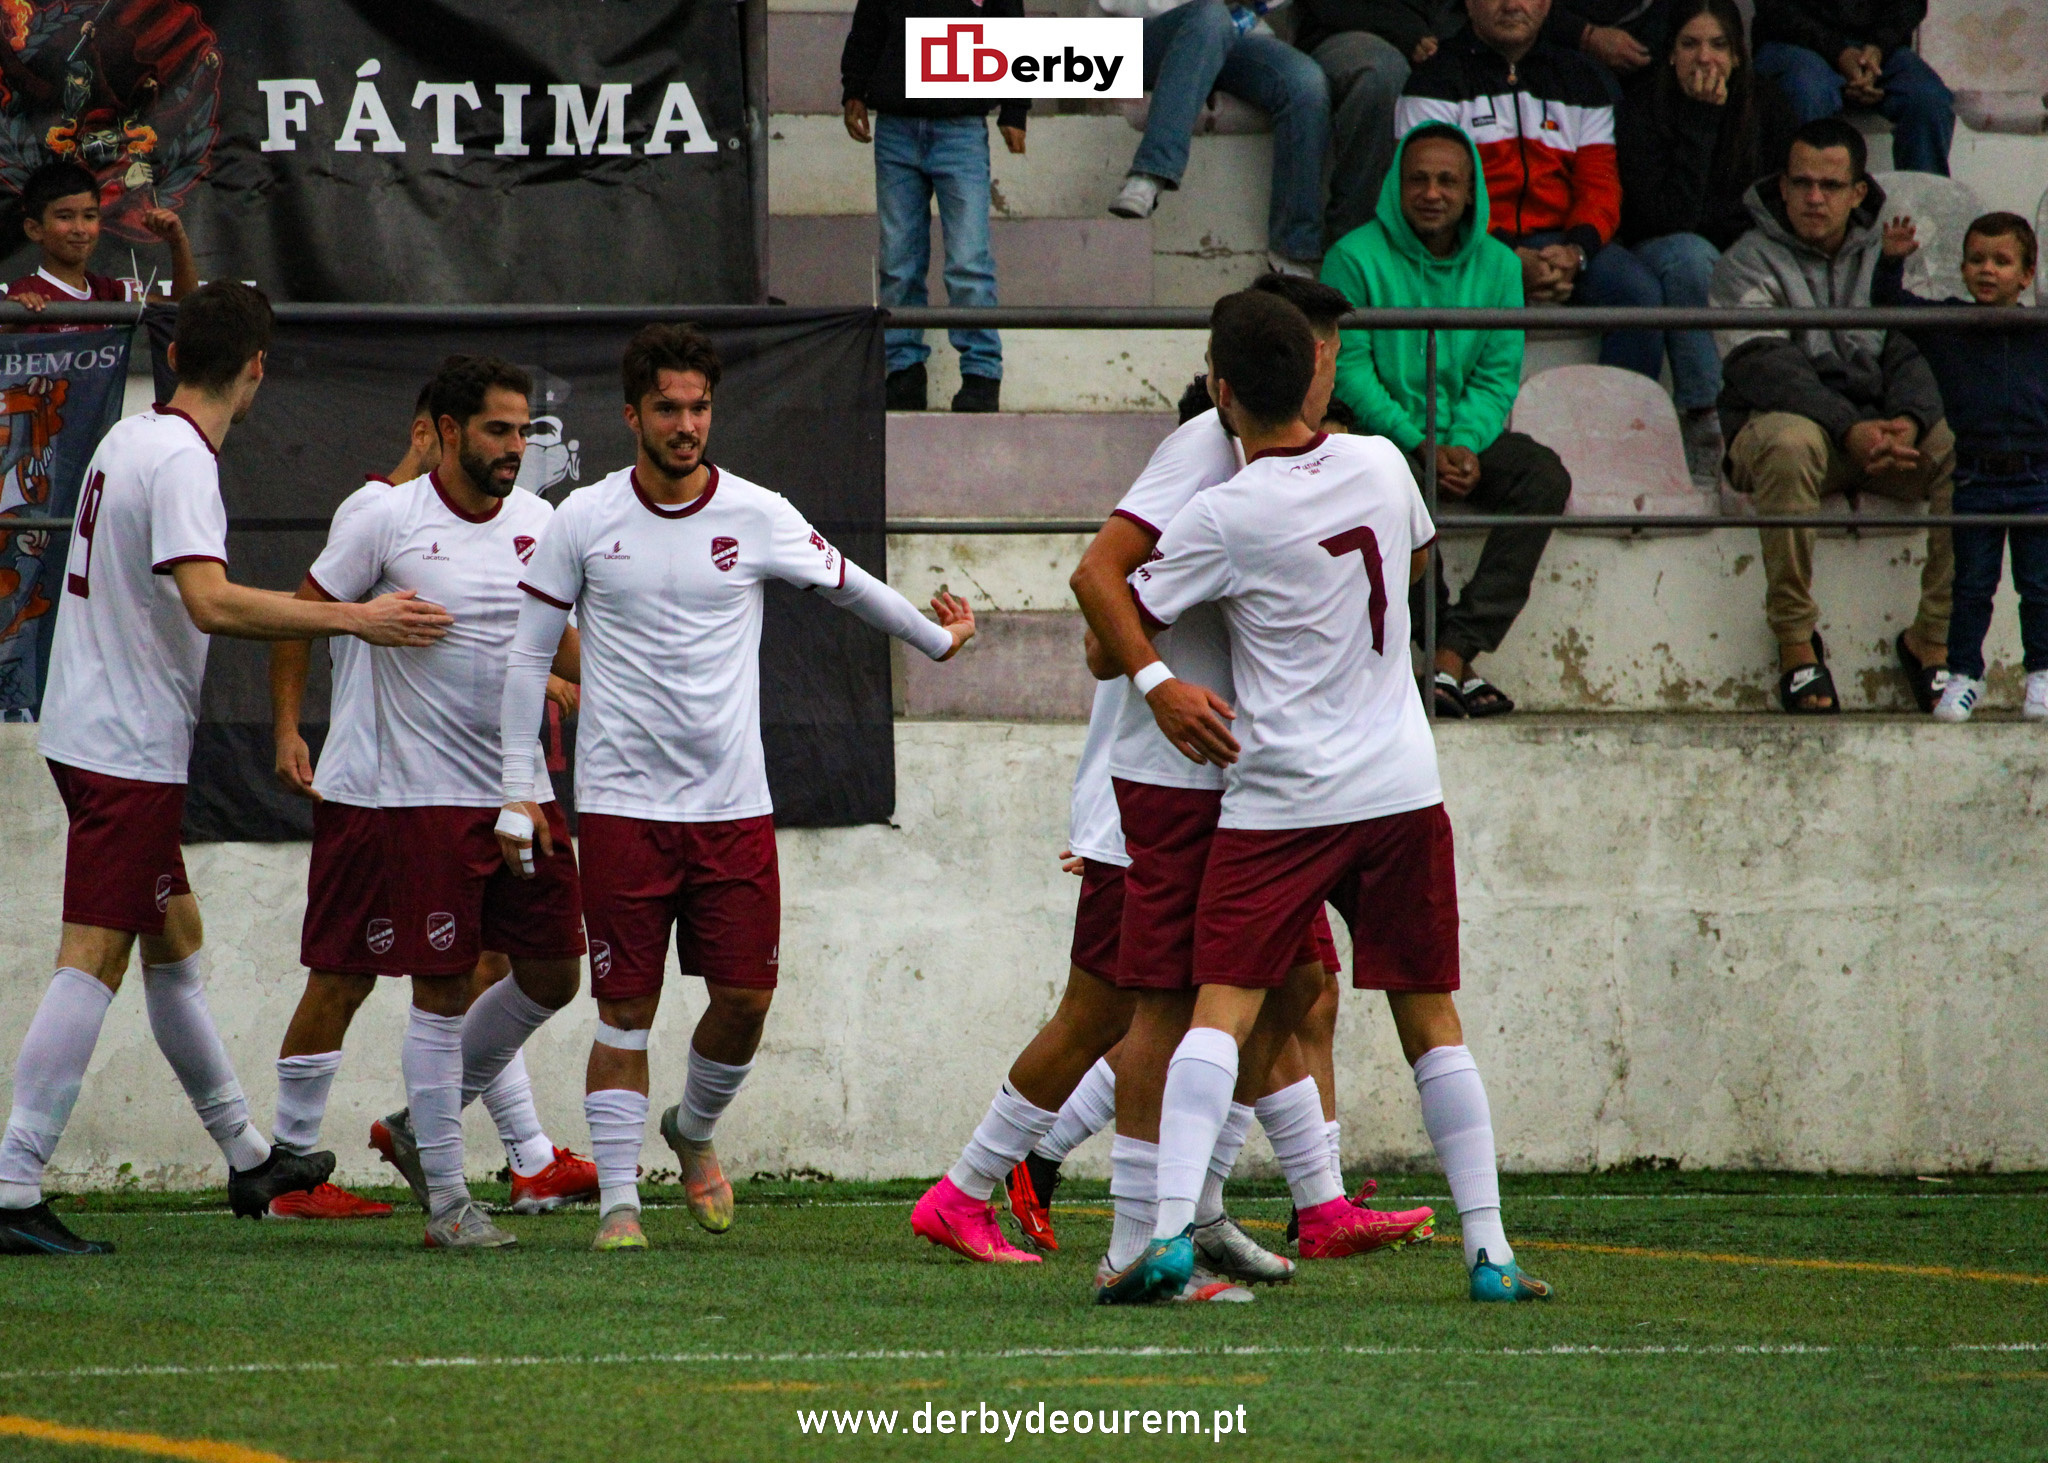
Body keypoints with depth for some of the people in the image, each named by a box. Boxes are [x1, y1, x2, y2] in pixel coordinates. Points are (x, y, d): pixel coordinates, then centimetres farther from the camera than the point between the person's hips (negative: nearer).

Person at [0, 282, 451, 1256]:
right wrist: (356, 620, -31)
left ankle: (246, 1156, 30)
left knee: (175, 938, 18)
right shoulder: (181, 464, -18)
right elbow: (211, 603, -31)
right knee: (93, 960, -11)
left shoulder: (129, 439, 11)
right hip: (128, 747, -10)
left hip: (88, 730, 10)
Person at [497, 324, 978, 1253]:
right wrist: (518, 788, 3)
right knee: (626, 1007, -4)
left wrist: (940, 639, 31)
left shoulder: (756, 516, 2)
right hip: (622, 801, -2)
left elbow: (848, 586, 19)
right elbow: (531, 653, 6)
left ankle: (694, 1131, 28)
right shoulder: (585, 521, 0)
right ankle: (618, 1200, 3)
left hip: (733, 801, 2)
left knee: (745, 997, -1)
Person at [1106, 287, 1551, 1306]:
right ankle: (1489, 1251, 8)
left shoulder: (1222, 518, -11)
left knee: (1221, 1011, -6)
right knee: (1431, 1022, 9)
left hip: (1280, 801, -4)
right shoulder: (1381, 465, 3)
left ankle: (1172, 1229, -22)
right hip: (1402, 790, 4)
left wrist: (1153, 683, 18)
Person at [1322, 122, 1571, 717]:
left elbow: (1497, 375, 4)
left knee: (1545, 476, -24)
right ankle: (1457, 664, -28)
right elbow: (1348, 367, -10)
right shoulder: (1357, 256, -4)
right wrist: (1419, 446, -20)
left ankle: (1452, 656, -31)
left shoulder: (1497, 265, 9)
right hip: (1380, 435, -4)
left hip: (1464, 438, 4)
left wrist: (1465, 446, -17)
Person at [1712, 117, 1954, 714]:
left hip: (1875, 427, 4)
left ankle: (1931, 639, -16)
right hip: (1774, 421, -4)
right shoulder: (1749, 263, 1)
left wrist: (1908, 422, -18)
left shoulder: (1886, 257, 15)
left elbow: (1914, 352, 5)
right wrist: (1850, 430, -27)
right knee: (1790, 446, -40)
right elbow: (1763, 370, -14)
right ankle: (1795, 639, -29)